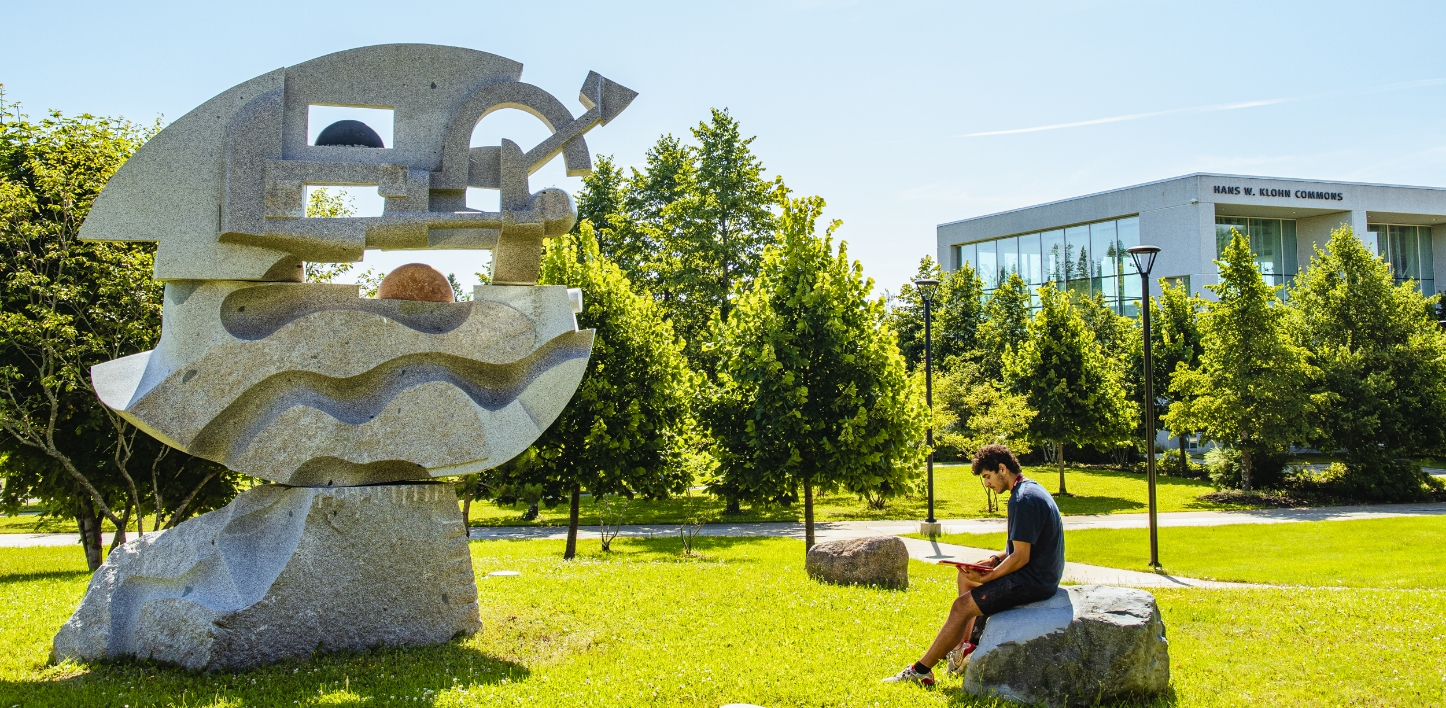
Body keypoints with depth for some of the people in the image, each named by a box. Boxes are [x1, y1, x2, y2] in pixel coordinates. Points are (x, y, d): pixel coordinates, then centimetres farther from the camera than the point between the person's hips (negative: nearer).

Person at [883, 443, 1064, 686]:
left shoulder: (1023, 500, -22)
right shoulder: (1032, 489, 11)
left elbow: (1020, 557, -24)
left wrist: (985, 579, -16)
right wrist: (995, 560, 5)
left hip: (1033, 580, -11)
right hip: (1039, 572, 11)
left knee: (962, 606, -12)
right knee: (966, 574, 21)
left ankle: (921, 671, -6)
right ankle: (963, 646, 18)